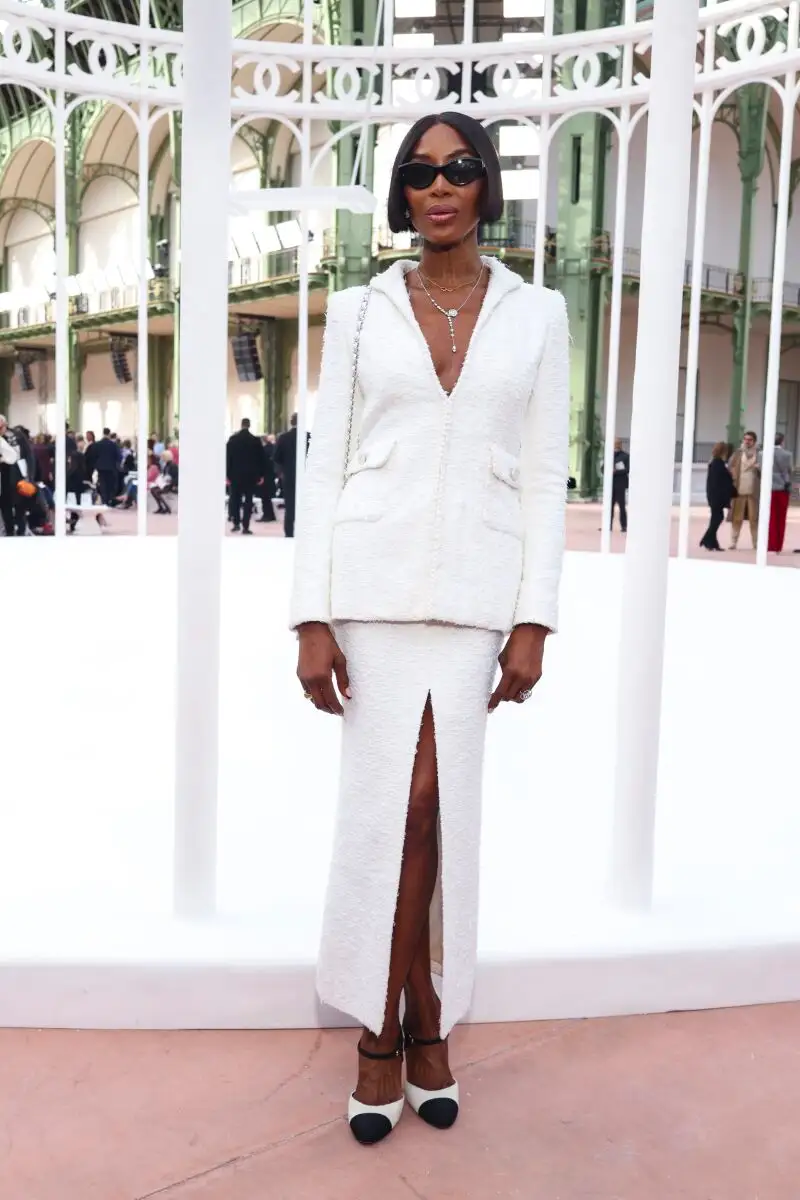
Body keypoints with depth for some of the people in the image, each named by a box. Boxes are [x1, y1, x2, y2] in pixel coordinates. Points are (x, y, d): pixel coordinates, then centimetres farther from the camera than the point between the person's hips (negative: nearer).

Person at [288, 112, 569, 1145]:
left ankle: (413, 1027, 20)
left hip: (478, 587, 0)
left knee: (432, 802, 2)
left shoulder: (537, 314, 8)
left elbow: (545, 476, 5)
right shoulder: (359, 310, 7)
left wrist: (534, 621, -2)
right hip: (376, 582, 0)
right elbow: (324, 465, 3)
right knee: (392, 802, 0)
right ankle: (395, 1028, 18)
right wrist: (312, 617, -5)